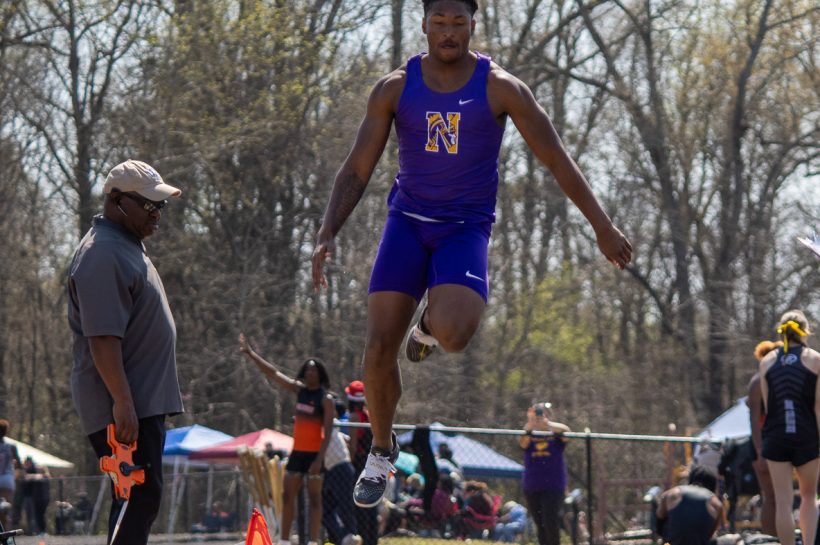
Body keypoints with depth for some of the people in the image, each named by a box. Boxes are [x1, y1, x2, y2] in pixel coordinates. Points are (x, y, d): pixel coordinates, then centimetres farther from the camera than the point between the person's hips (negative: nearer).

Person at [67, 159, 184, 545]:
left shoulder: (128, 248, 19)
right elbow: (102, 338, -23)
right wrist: (123, 402, -27)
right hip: (124, 408, -11)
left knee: (142, 499, 11)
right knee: (139, 498, -15)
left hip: (144, 402, 11)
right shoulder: (102, 255, -15)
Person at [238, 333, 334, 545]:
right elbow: (273, 372, 10)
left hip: (314, 454, -7)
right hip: (297, 452, 7)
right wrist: (250, 353, 7)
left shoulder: (326, 399, -9)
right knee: (288, 496, 5)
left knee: (314, 499, -5)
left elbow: (328, 431, -14)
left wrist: (320, 459, -23)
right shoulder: (299, 390, 9)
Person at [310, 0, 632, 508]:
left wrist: (603, 226, -11)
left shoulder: (501, 89, -9)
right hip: (408, 220, 2)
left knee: (453, 336, -28)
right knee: (379, 347, -8)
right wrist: (329, 232, -15)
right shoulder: (394, 88, -4)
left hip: (466, 227, -2)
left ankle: (431, 322, 13)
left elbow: (558, 160, -6)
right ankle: (382, 451, 17)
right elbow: (357, 170, -1)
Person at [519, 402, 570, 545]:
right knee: (540, 524, 7)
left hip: (553, 486, -2)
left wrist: (547, 424, -45)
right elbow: (523, 442, -22)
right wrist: (529, 425, -44)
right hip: (531, 487, 2)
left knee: (551, 521, -12)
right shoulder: (529, 436, 2)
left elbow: (566, 430, -24)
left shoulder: (555, 434, -1)